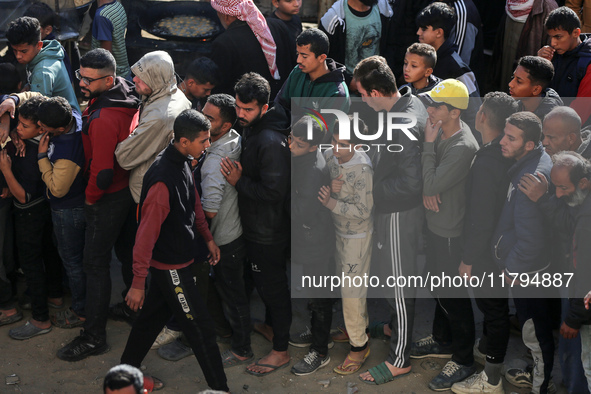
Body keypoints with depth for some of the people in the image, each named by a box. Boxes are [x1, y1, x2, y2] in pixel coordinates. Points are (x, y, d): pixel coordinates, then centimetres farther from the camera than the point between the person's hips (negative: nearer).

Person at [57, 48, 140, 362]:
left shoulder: (103, 119, -32)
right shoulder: (126, 95, -3)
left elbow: (102, 173, -31)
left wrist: (90, 197, -11)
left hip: (108, 197, -9)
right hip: (128, 186, 9)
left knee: (96, 264, 0)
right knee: (126, 249, 25)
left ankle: (94, 337, 8)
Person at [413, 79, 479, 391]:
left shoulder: (463, 147, -29)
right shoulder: (442, 131, -1)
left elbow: (432, 184, -28)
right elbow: (427, 178, 9)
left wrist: (428, 144, -24)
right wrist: (427, 188, -13)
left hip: (451, 232, -9)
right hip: (436, 225, 9)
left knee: (454, 296, 4)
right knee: (440, 286, 24)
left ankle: (463, 360, 20)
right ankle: (442, 341, 44)